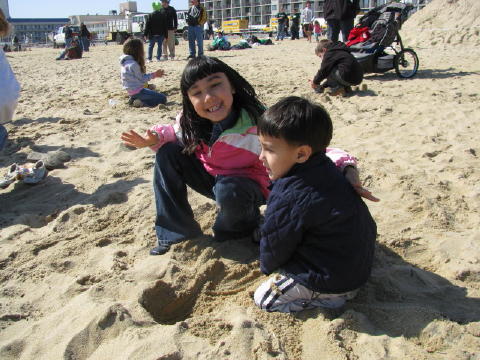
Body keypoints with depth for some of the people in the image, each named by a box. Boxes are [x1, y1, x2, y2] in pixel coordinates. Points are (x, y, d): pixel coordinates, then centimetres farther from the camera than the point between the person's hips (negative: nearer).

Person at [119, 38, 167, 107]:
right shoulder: (133, 64, -21)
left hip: (131, 91, 10)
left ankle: (135, 99, 11)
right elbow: (141, 79, -13)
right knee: (162, 99, -7)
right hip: (137, 91, -10)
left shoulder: (126, 62, 8)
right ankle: (140, 103, -12)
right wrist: (154, 74, -6)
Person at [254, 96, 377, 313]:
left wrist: (267, 267, 9)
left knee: (263, 298, 0)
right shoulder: (326, 169, -1)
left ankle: (329, 298, -2)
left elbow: (275, 245, -13)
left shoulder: (289, 196, -28)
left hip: (332, 282, -9)